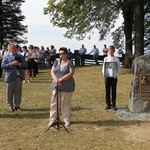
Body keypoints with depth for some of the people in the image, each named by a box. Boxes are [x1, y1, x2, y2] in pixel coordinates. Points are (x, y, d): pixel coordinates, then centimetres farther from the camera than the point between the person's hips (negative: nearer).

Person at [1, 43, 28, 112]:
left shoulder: (20, 56, 13)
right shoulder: (6, 57, 4)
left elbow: (25, 65, 7)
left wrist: (19, 64, -11)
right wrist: (12, 64, -15)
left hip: (19, 76, 3)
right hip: (10, 77, -2)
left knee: (18, 92, 5)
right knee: (10, 92, 4)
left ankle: (17, 105, 17)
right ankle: (10, 106, 17)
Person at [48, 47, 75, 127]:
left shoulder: (69, 62, -2)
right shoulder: (56, 62, 11)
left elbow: (71, 73, -13)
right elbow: (52, 72, 2)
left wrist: (61, 79, -19)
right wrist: (57, 80, -14)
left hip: (67, 87, -4)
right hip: (56, 86, 4)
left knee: (65, 103, 2)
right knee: (54, 102, 4)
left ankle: (67, 120, 14)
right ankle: (52, 119, 13)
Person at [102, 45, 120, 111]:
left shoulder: (116, 59, 4)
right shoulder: (106, 59, 7)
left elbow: (118, 68, 4)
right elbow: (103, 67, 8)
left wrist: (116, 74, -13)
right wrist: (104, 73, -11)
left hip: (114, 77, -1)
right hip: (107, 76, 1)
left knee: (114, 91, 3)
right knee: (107, 91, 4)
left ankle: (113, 105, 11)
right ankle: (108, 104, 14)